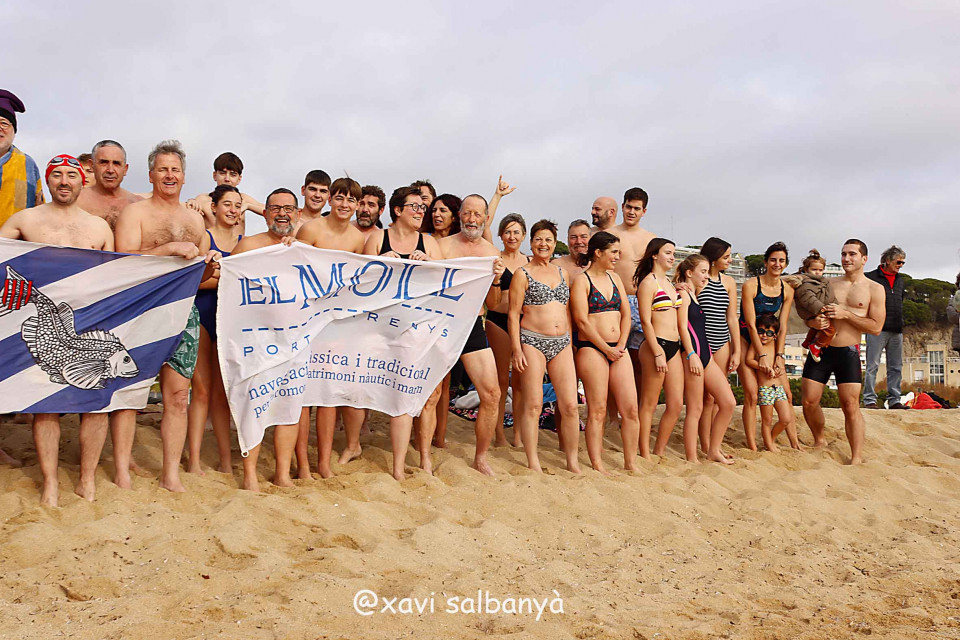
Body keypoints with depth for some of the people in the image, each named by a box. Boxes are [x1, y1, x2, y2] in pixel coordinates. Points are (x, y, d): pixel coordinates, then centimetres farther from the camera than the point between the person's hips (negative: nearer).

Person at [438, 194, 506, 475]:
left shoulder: (492, 252, 10)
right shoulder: (443, 246, 0)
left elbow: (492, 304, 12)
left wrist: (496, 279, -6)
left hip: (474, 326, 3)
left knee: (491, 394, -2)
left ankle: (481, 458, 14)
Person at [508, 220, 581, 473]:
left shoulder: (562, 273, 16)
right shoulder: (523, 274, 1)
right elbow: (513, 314, -3)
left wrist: (570, 343, 14)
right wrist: (517, 350, -10)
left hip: (562, 343, 5)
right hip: (532, 341, -5)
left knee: (570, 405, 0)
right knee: (533, 405, -3)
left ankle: (573, 462, 9)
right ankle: (533, 463, 5)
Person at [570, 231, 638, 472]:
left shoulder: (615, 278, 16)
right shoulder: (581, 280, -3)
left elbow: (626, 314, 14)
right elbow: (582, 321, -10)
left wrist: (621, 345, 0)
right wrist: (606, 349, -10)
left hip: (618, 350, 6)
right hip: (591, 349, -6)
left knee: (631, 409, 0)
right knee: (597, 410, -5)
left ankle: (630, 464, 10)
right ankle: (597, 465, 1)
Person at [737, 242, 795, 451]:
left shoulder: (787, 291, 2)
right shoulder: (750, 286, -13)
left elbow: (782, 327, 2)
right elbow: (751, 324, -15)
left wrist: (779, 356, -8)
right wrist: (762, 356, -18)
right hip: (746, 340, -5)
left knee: (785, 395, -2)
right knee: (751, 394, -14)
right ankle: (752, 447, -9)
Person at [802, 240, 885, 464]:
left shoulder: (874, 289, 2)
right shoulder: (829, 283, 12)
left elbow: (876, 327, -6)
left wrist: (846, 314, -14)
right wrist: (813, 322, -8)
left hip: (848, 353, -3)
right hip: (819, 349, 4)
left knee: (851, 406, -8)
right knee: (809, 402, 1)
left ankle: (857, 458, -2)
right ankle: (819, 441, 25)